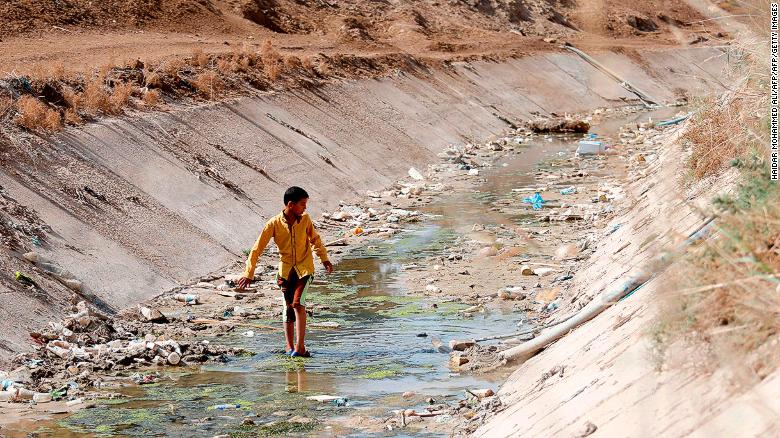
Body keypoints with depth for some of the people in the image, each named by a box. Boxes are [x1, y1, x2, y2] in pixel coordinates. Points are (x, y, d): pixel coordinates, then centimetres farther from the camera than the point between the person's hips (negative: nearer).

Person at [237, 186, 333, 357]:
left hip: (304, 268, -1)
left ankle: (300, 346, -15)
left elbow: (315, 239, 13)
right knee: (288, 306, 8)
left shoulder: (305, 220, -7)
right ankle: (289, 345, 23)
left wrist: (324, 259, 16)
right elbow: (257, 248, -9)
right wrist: (248, 273, -10)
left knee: (298, 303, -16)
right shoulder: (274, 224, -13)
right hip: (286, 269, 1)